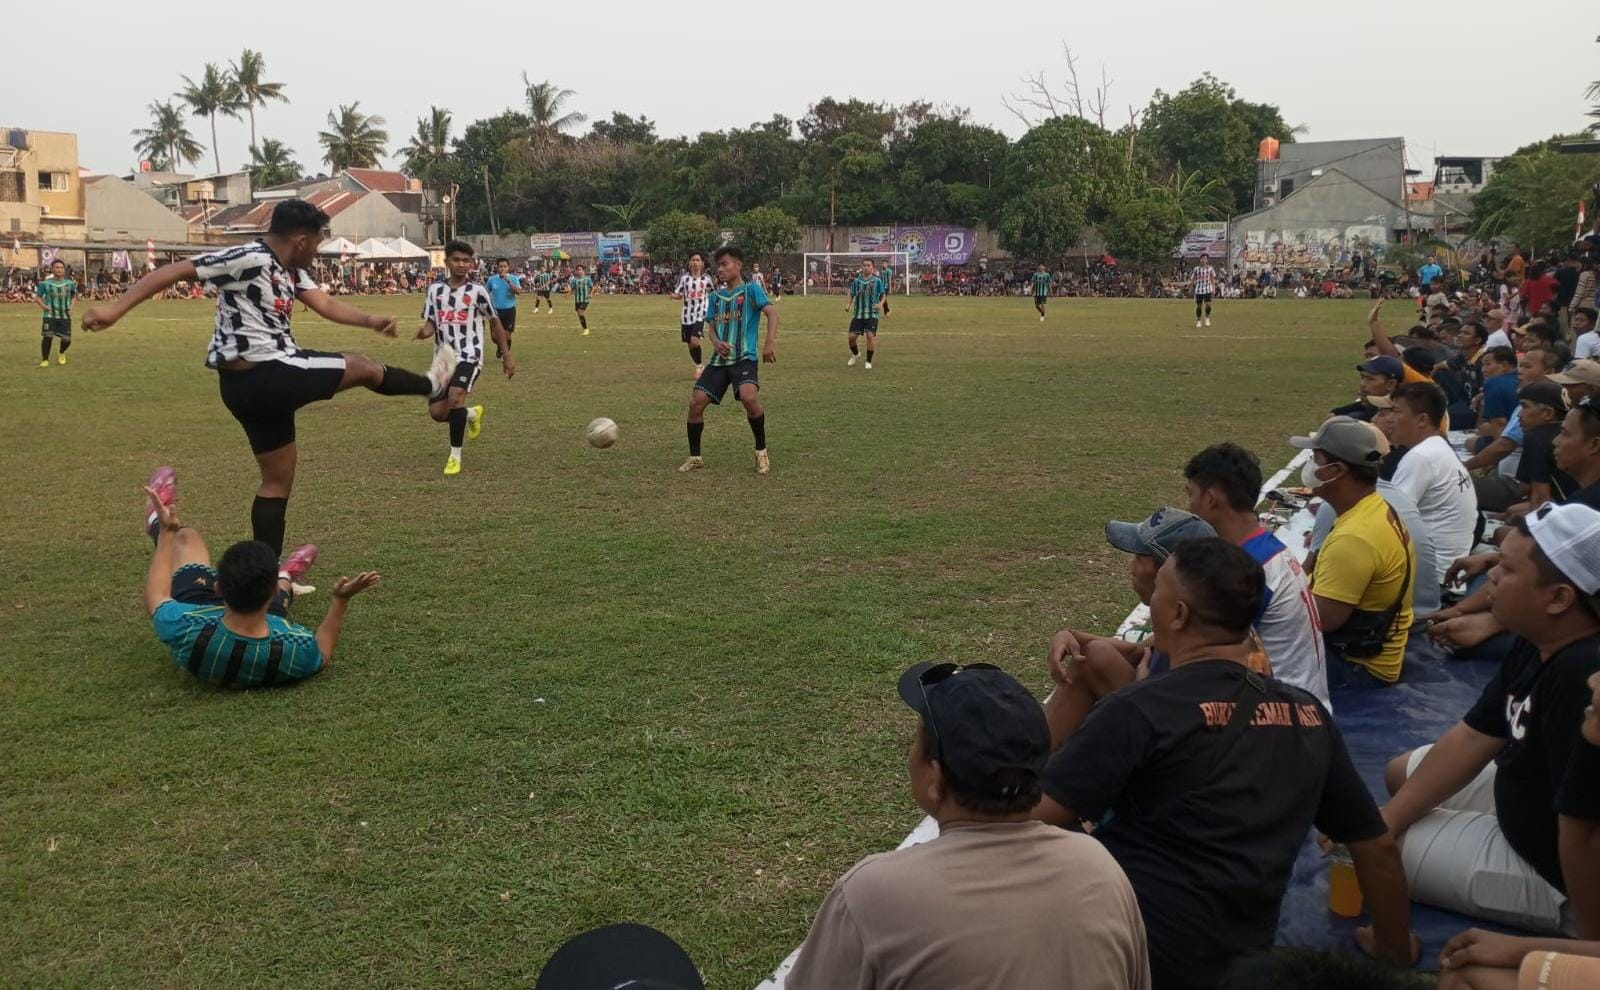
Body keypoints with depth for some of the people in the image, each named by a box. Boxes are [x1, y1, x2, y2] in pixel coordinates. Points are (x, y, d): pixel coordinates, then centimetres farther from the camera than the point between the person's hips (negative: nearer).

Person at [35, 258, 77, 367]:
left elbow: (74, 296, 20)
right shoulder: (45, 283, -3)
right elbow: (38, 296, 7)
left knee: (67, 339, -1)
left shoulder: (69, 283, 4)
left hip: (65, 315, 2)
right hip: (50, 315, -2)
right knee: (47, 336, -15)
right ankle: (45, 360, 1)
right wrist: (43, 305, -10)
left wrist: (71, 306, 4)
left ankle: (61, 353, 35)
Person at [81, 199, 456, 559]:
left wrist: (371, 320, -9)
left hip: (262, 380, 10)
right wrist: (115, 309, -24)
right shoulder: (249, 259, -17)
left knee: (278, 478, 16)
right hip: (261, 377, -10)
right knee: (363, 367, 8)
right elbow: (176, 270, -19)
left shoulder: (292, 271, 13)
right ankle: (430, 385, 35)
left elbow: (325, 304, 7)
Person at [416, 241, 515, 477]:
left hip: (469, 356, -5)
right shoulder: (435, 289, 6)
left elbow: (495, 322, 5)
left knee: (455, 397, -27)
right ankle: (472, 413, 34)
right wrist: (424, 331, -17)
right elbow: (431, 323, 9)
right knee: (437, 412, -1)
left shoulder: (477, 291, -4)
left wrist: (507, 355, 5)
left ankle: (455, 456, -12)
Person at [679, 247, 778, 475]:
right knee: (695, 402, -5)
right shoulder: (716, 296, 15)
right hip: (719, 360, 6)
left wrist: (770, 342, -29)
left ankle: (761, 452, -10)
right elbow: (712, 326, 16)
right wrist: (716, 342, -8)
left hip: (744, 358, -6)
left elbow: (772, 312, -14)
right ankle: (695, 457, 13)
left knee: (749, 396, -32)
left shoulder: (751, 290, -2)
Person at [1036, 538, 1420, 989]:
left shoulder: (1138, 710, -14)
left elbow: (1031, 818, -15)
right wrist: (1396, 950, 30)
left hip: (1125, 949, -6)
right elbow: (1378, 846, 14)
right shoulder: (1307, 715, 4)